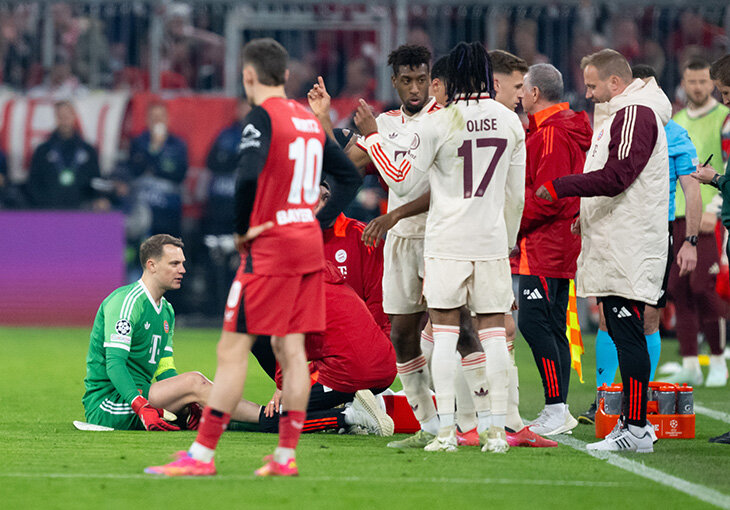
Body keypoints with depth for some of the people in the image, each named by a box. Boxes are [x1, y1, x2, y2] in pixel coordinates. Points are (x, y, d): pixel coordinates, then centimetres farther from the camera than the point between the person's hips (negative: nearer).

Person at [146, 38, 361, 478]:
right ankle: (285, 456, 8)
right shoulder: (310, 120, 13)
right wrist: (318, 221, 13)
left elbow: (249, 177, -26)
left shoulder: (263, 117, -11)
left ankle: (203, 455, -5)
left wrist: (243, 228, -12)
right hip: (309, 246, 8)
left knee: (233, 348, -5)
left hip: (270, 245, -8)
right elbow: (350, 177, 18)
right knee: (291, 350, 8)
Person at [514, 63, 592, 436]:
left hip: (545, 247, -11)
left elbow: (547, 198, -21)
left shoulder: (551, 135, -15)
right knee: (552, 327, 10)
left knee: (533, 322, -12)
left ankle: (557, 408, -14)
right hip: (561, 246, 11)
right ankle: (558, 412, 12)